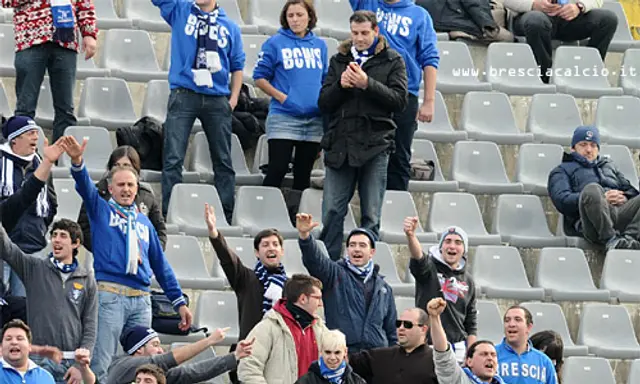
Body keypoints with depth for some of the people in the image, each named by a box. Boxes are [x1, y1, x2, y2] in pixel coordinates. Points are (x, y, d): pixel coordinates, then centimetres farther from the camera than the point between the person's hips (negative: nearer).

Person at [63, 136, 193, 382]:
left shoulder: (144, 222, 21)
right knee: (101, 364, -11)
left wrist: (179, 302, 19)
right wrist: (77, 162, -30)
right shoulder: (101, 210, 10)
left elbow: (160, 264, 23)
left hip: (141, 299, 5)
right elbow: (85, 186, -10)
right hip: (110, 295, -5)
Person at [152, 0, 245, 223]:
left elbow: (237, 65, 13)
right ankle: (168, 215, -7)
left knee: (223, 161, 7)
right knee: (173, 158, -8)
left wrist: (234, 97, 3)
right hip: (184, 94, -2)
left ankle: (226, 217, 13)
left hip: (217, 98, 2)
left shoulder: (230, 27, 10)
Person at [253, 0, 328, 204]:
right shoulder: (275, 43, -1)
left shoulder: (320, 45, 11)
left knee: (303, 173, 8)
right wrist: (282, 97, -11)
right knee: (277, 170, -10)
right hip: (283, 118, -4)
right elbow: (260, 77, -1)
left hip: (314, 119, 4)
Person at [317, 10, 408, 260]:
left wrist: (368, 84, -16)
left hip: (375, 145, -2)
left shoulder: (392, 61, 6)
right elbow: (324, 104, 10)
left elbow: (399, 101, -5)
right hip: (340, 143, 2)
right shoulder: (339, 60, 14)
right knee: (332, 212, -2)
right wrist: (340, 85, -9)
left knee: (371, 215, 1)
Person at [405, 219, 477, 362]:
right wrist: (410, 235, -48)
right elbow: (418, 257, -25)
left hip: (457, 350, 4)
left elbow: (471, 322, 15)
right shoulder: (429, 267, 0)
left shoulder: (468, 281, 13)